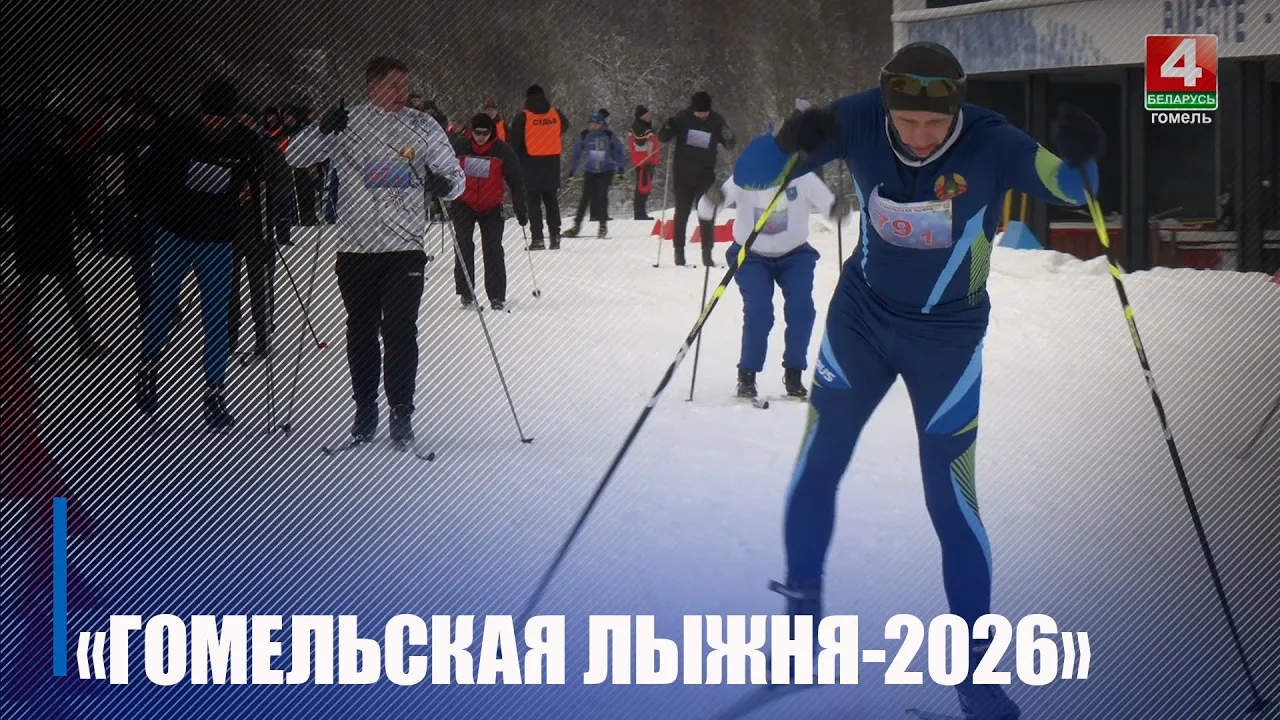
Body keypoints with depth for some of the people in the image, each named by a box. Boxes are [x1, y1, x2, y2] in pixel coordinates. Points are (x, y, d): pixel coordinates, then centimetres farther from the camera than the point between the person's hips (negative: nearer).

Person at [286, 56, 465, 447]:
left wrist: (446, 184, -16)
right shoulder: (347, 124, 1)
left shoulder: (423, 127, 3)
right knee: (361, 331, 9)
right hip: (355, 248, 1)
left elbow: (456, 175, 8)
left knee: (401, 333, -3)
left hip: (405, 248, -1)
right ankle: (364, 410, 20)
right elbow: (294, 158, 1)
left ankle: (401, 412, 7)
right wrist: (323, 131, -18)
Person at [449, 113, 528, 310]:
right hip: (463, 205, 1)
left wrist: (521, 210, -6)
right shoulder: (459, 147, -5)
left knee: (493, 250, -7)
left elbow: (516, 181, -3)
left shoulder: (502, 151, -8)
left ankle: (497, 296, -1)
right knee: (464, 247, -6)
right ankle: (465, 292, 3)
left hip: (491, 208, -1)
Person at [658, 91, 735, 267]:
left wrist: (728, 136, -20)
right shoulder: (682, 118, -6)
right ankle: (679, 251, 12)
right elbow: (662, 138, -1)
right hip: (682, 175, -1)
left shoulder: (716, 121, -3)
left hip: (705, 175, 1)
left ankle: (707, 253, 5)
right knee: (682, 213, 5)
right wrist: (668, 128, -24)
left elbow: (730, 144, 4)